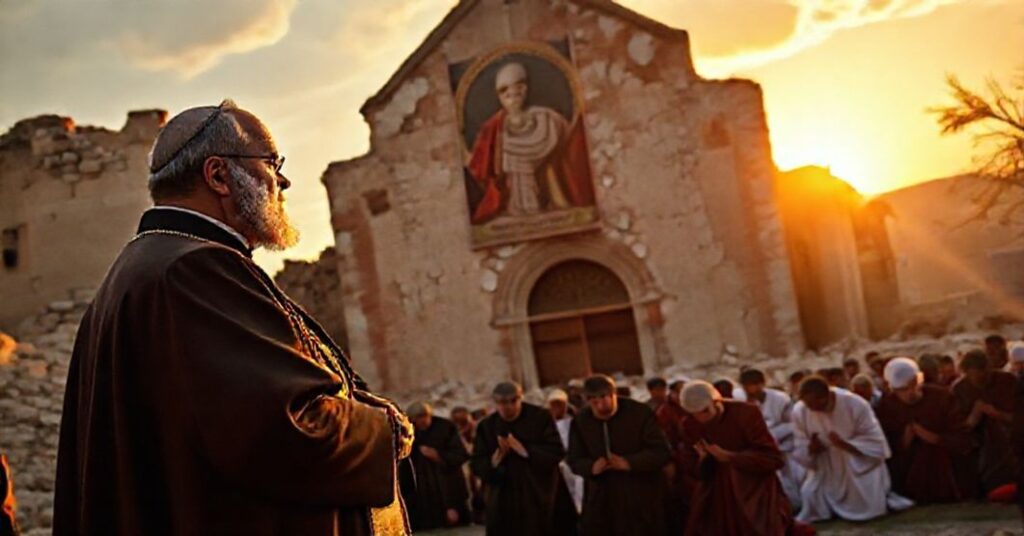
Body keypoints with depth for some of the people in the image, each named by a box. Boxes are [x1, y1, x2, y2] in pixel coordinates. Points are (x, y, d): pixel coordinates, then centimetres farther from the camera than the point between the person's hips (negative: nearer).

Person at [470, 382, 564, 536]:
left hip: (537, 497, -2)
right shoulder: (486, 426, 4)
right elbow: (476, 464, 1)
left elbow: (556, 451, -11)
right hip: (501, 501, 2)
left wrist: (526, 451, -20)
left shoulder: (540, 417, -3)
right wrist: (497, 458, -18)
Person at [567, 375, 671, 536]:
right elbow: (575, 461, 5)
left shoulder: (640, 413, -10)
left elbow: (661, 452, -12)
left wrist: (629, 463, -26)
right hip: (601, 502, 3)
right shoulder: (580, 421, 1)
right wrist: (592, 467, -19)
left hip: (641, 500, -3)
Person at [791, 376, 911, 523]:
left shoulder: (856, 405, -24)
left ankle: (880, 494, 24)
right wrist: (811, 449, -30)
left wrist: (845, 444, -34)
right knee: (810, 497, -12)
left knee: (866, 509, -11)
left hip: (860, 467, -3)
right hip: (826, 473, 3)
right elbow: (800, 452, -6)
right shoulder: (799, 411, -16)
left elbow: (876, 444, -19)